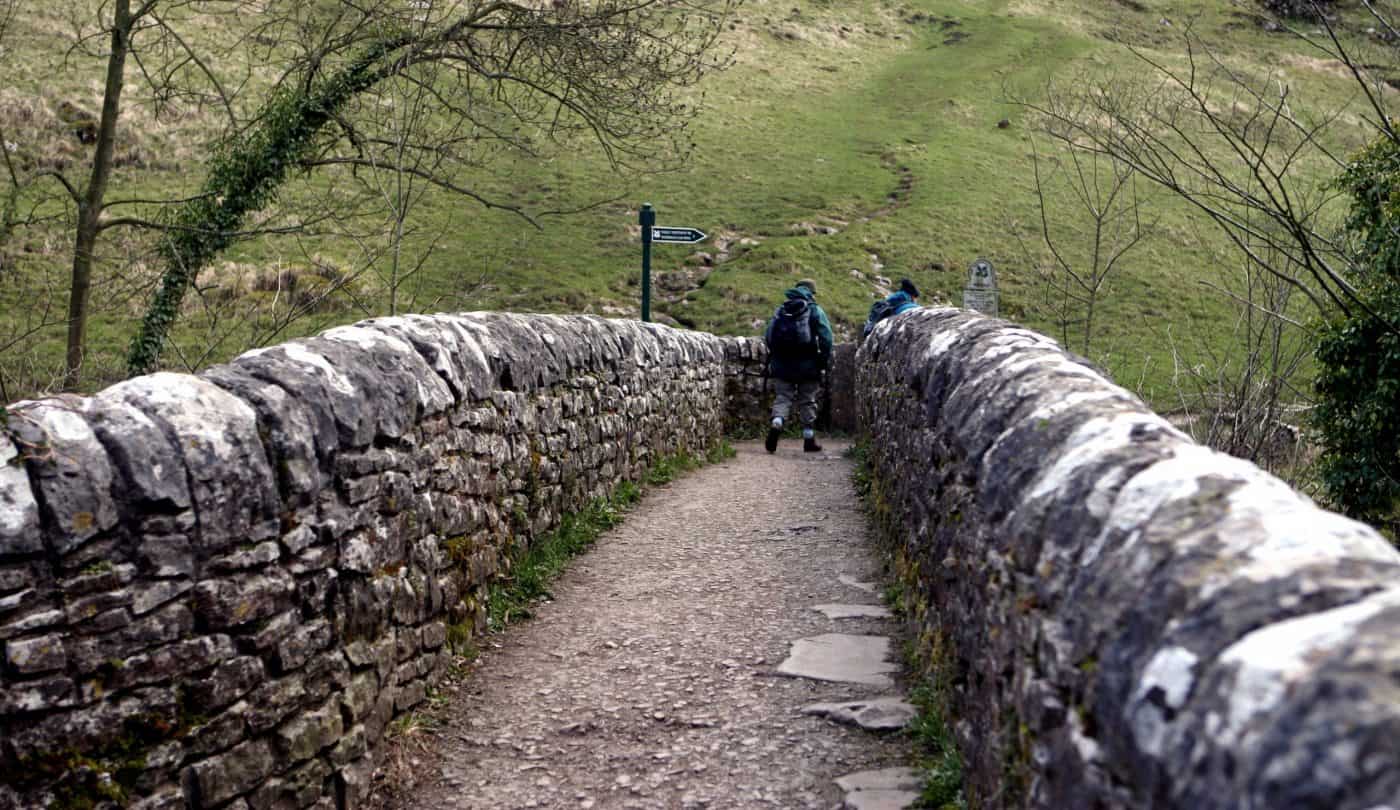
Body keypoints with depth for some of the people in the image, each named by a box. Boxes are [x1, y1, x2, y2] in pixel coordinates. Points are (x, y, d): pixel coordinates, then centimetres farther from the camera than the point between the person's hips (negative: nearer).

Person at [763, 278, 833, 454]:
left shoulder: (780, 310, 11)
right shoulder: (815, 311, 0)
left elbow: (768, 336, 9)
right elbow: (826, 338, -7)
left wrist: (774, 356, 17)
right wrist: (825, 360, 1)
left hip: (782, 364, 2)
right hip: (807, 364, -2)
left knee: (782, 397, 6)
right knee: (807, 401, 8)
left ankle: (776, 424, -22)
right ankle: (809, 438, 12)